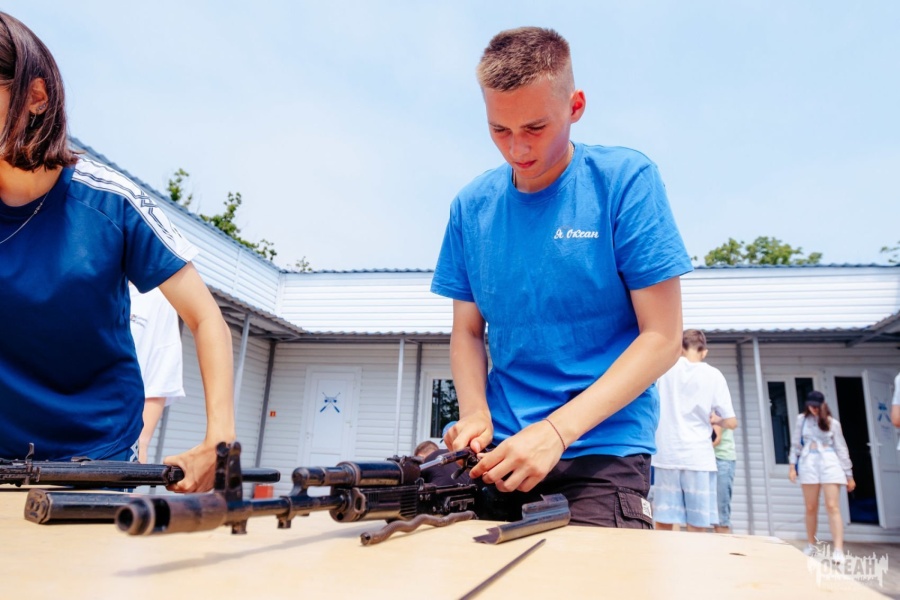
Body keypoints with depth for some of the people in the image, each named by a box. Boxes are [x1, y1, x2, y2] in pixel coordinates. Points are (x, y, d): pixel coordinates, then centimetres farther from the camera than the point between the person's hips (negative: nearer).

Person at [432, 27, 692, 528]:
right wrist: (475, 413, -9)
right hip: (499, 452, 3)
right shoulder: (473, 206, 4)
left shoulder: (626, 180, -7)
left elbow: (662, 338, -10)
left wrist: (557, 430, -18)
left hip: (603, 452, -2)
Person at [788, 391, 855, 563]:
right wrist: (792, 466, 2)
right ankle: (811, 545, 20)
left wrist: (849, 474, 7)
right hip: (808, 464, 1)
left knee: (832, 507, -10)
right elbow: (796, 444, 9)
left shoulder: (832, 423, 6)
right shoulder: (801, 420, 8)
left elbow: (841, 449, 8)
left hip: (829, 464, -1)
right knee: (811, 508, 7)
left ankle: (838, 550, -14)